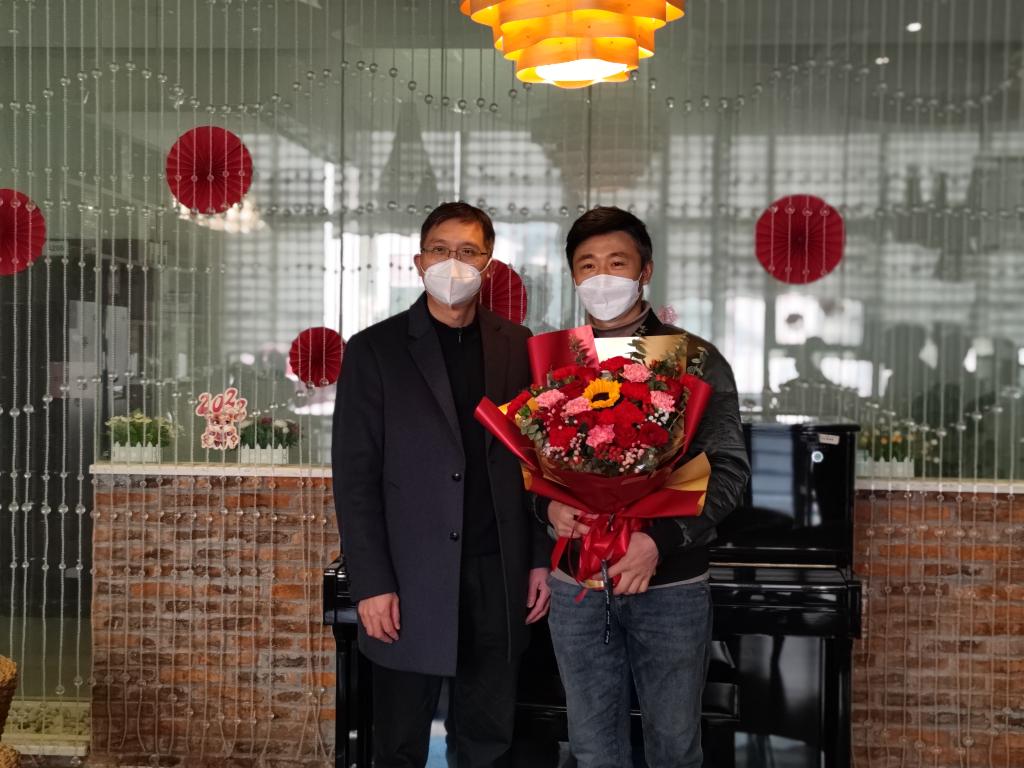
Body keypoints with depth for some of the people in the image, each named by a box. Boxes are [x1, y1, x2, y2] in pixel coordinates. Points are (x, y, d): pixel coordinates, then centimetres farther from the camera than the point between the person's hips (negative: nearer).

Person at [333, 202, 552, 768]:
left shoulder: (516, 346, 7)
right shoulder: (375, 350, -3)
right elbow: (355, 477, -5)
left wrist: (542, 557, 4)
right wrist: (371, 584, -10)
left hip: (499, 576, 3)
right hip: (413, 579, -2)